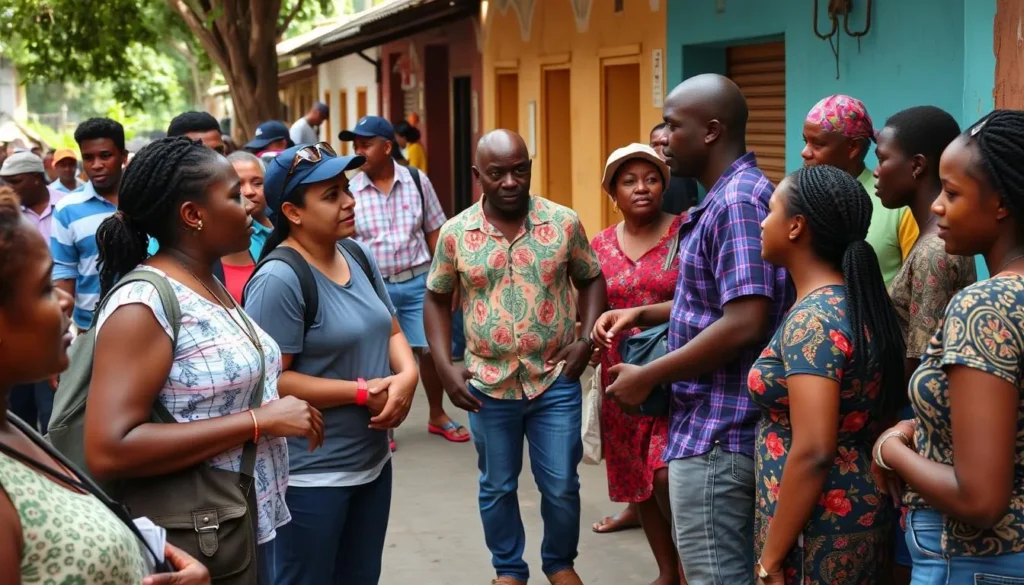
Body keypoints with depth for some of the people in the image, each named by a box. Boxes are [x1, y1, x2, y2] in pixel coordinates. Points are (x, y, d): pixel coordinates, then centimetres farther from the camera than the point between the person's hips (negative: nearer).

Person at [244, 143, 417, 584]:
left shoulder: (359, 257, 5)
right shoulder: (279, 280, -20)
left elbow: (391, 331, 14)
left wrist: (407, 375, -8)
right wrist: (361, 392, -21)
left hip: (373, 461, 8)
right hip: (311, 475, -8)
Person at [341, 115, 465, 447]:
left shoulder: (417, 181, -2)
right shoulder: (350, 191, -6)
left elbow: (434, 233, 4)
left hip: (417, 282, 1)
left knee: (431, 348, 7)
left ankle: (437, 416, 27)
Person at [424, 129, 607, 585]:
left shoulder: (564, 222, -5)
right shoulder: (455, 233, -4)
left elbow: (591, 279, 7)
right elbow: (437, 299, 7)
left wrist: (587, 338, -7)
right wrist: (444, 366, -3)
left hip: (557, 380, 0)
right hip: (488, 385, 1)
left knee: (561, 485, 8)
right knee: (497, 487, 14)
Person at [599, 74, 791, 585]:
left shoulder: (737, 201, -19)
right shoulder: (730, 196, 13)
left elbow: (744, 322, -28)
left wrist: (648, 376, -19)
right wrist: (643, 315, 10)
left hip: (715, 434, -11)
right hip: (718, 426, 11)